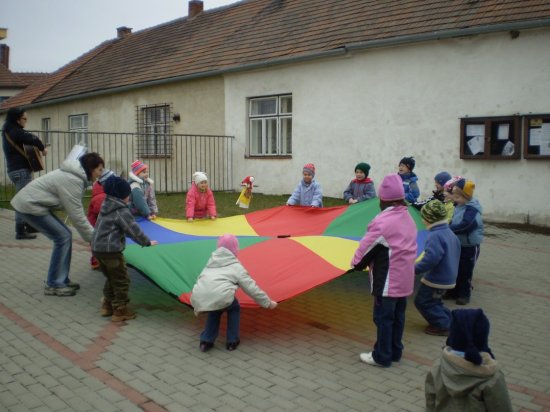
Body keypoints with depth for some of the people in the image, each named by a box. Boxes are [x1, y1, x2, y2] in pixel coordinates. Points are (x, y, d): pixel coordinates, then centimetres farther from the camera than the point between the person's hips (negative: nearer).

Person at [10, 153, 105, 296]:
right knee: (63, 238, -9)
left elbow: (77, 210, 8)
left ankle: (61, 280, 16)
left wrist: (92, 233, 3)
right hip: (30, 205, -10)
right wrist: (93, 237, -14)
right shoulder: (72, 180, -23)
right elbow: (76, 215, -22)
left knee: (64, 236, 8)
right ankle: (54, 285, -1)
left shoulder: (76, 175, 8)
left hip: (34, 202, 10)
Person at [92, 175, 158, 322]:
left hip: (97, 248, 9)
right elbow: (133, 229, -12)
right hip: (111, 250, -9)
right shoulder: (121, 211, -13)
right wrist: (147, 242, 0)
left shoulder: (106, 206, 14)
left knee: (111, 278, 23)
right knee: (122, 281, 2)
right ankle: (120, 310, 7)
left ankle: (107, 306, 29)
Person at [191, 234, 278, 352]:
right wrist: (268, 303, 28)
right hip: (220, 298, -4)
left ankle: (206, 341, 27)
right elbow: (251, 288, 18)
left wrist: (198, 308, 47)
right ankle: (232, 341, 28)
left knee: (215, 309, 36)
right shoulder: (236, 266, 18)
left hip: (198, 300, 4)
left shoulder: (211, 262, 31)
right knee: (234, 308, 28)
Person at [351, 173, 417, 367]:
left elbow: (367, 246, -14)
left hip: (388, 279, -8)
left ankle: (382, 356, 11)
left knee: (383, 317, 2)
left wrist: (356, 263, 4)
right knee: (398, 315, 16)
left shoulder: (383, 221, -20)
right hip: (404, 277, 8)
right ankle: (395, 352, 28)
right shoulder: (408, 218, 7)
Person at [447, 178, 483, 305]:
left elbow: (465, 225, -33)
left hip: (470, 246, -8)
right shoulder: (458, 206, 1)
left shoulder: (472, 209, -23)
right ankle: (453, 292, 30)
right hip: (458, 244, 8)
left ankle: (464, 295, 19)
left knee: (465, 271, 5)